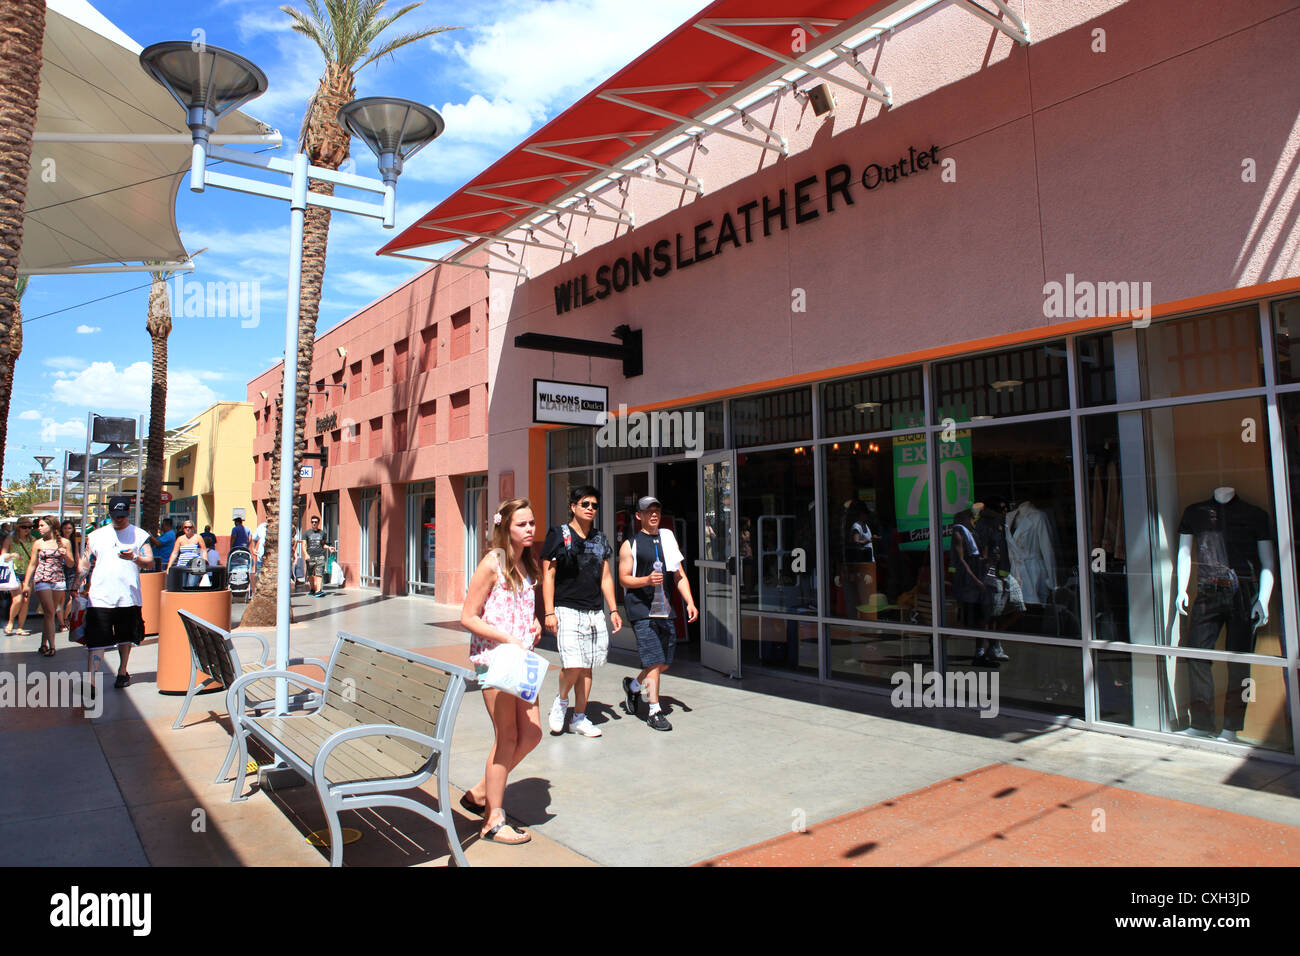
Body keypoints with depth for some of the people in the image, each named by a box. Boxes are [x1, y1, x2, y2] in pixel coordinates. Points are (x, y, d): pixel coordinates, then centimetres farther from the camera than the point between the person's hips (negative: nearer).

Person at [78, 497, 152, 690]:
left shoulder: (140, 535, 6)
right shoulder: (96, 536, 11)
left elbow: (150, 562, -1)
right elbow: (85, 562, 11)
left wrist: (134, 557, -20)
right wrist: (79, 580, -5)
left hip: (129, 597, 0)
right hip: (100, 598, 0)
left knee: (125, 638, 13)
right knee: (95, 639, -7)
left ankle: (122, 672, 28)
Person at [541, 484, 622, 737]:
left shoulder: (600, 540, 14)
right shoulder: (558, 535, -2)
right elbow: (548, 575, -4)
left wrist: (613, 610, 11)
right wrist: (549, 612, -11)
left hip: (595, 612, 5)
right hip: (567, 610, -5)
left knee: (587, 667, 8)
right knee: (573, 666, -15)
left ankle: (579, 718, 20)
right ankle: (561, 701, 14)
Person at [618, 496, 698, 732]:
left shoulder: (668, 539, 13)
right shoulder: (630, 545, 0)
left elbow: (680, 575, 15)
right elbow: (624, 579, -2)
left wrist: (690, 602, 4)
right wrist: (647, 580, -20)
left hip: (665, 609, 6)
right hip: (641, 609, -5)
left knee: (665, 662, 10)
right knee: (654, 660, -8)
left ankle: (632, 685, 34)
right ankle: (654, 711, 3)